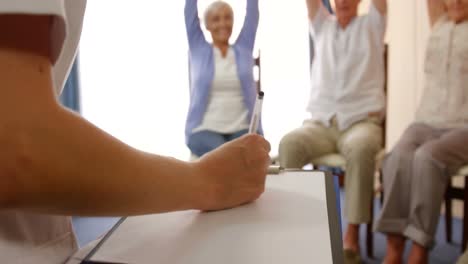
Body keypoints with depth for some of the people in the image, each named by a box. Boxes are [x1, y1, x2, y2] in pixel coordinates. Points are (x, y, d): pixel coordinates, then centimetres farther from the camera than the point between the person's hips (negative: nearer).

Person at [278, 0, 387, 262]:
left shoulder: (371, 25, 16)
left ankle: (352, 233, -30)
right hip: (320, 122, 2)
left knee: (362, 148, -37)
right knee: (289, 144, -30)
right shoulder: (322, 24, 22)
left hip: (361, 121, -2)